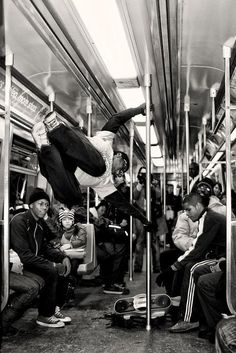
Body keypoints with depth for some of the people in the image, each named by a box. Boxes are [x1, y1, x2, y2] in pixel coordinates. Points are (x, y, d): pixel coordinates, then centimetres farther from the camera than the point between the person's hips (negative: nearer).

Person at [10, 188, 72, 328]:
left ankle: (55, 309, 6)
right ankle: (44, 316, -13)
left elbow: (46, 247, 13)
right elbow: (24, 255, -27)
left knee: (63, 268, -2)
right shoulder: (19, 221, -21)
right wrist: (52, 265, -26)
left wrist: (63, 257, -6)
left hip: (34, 260, 9)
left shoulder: (40, 223, 7)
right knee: (52, 272, -25)